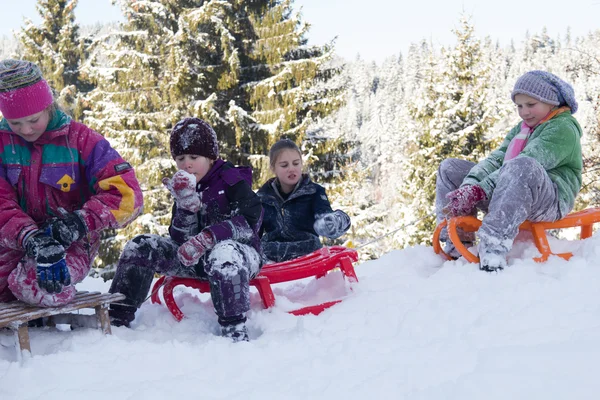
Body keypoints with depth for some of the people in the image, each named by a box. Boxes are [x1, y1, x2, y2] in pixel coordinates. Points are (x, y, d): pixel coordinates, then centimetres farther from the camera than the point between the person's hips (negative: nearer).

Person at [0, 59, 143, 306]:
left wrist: (81, 222, -30)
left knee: (33, 286, -31)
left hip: (71, 242, -3)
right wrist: (28, 237, -31)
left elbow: (127, 193, -15)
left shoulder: (80, 139, -7)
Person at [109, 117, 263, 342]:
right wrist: (186, 203, -19)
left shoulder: (233, 181, -7)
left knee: (223, 253, -42)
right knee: (140, 247, -6)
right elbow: (181, 240, -1)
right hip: (199, 259, 6)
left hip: (242, 252, -6)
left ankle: (234, 331, -43)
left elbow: (249, 222, -23)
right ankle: (117, 317, -3)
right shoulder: (184, 188, 9)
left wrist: (208, 237, -36)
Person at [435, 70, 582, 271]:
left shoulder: (563, 129, -4)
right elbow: (495, 160, 5)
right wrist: (470, 186, -17)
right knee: (450, 168, 6)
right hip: (509, 199, 9)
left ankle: (493, 250, -51)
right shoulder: (520, 130, 23)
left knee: (522, 166, -39)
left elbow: (523, 166, -20)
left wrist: (478, 193, -30)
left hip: (551, 204, -8)